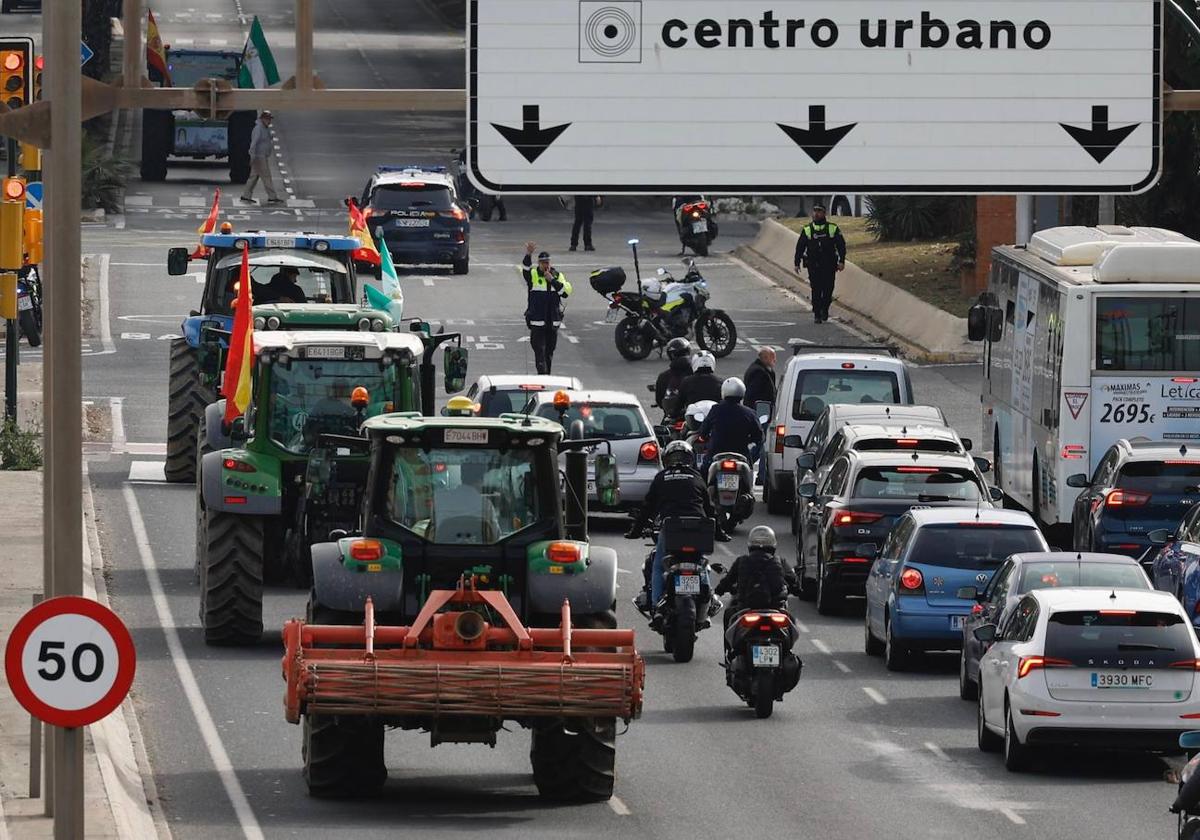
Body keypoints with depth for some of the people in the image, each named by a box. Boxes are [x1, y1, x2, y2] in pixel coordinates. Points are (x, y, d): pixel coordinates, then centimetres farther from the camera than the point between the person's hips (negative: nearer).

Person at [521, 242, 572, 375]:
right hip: (537, 322, -3)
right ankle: (542, 375, -14)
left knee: (549, 351, 12)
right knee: (540, 350, -11)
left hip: (553, 322, 3)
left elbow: (566, 292, -5)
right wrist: (528, 255, -41)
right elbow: (525, 269, -24)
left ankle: (547, 375, 23)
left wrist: (552, 280, -13)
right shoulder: (533, 275, -1)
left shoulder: (558, 276, 8)